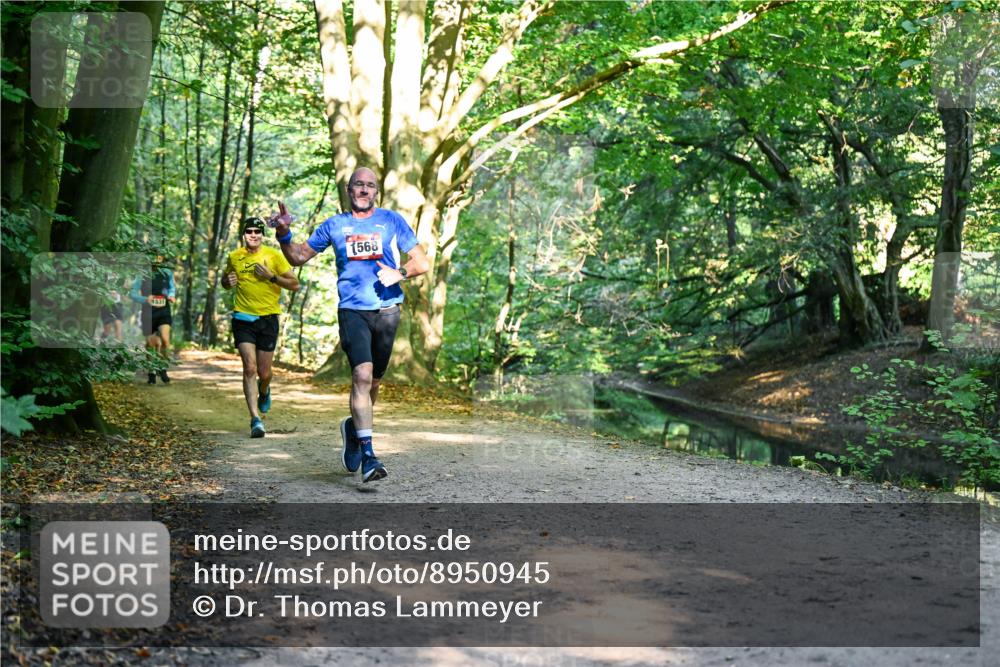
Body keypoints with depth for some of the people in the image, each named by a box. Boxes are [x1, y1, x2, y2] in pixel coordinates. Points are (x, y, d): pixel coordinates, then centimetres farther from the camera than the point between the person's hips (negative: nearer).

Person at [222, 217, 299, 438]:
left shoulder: (274, 256, -2)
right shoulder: (234, 257, 5)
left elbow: (294, 284, -2)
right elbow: (225, 281, 22)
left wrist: (271, 276, -15)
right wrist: (228, 281, -2)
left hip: (268, 318, -1)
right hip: (243, 318, 1)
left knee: (264, 372, 6)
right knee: (249, 368, -13)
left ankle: (264, 391, 44)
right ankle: (255, 419, -11)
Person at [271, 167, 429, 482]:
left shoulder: (391, 220, 7)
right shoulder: (334, 225, 9)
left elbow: (422, 262, 5)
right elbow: (299, 257, 16)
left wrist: (399, 273, -14)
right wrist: (283, 234, -2)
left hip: (387, 311, 2)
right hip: (352, 311, -2)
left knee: (373, 380, 12)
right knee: (362, 375, -19)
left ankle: (353, 428, 40)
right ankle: (367, 456, -20)